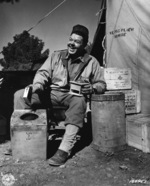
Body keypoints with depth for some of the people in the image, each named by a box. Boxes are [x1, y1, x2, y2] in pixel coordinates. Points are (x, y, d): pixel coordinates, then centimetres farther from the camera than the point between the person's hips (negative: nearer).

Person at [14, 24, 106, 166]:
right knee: (20, 95, -17)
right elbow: (43, 73, 6)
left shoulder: (91, 62, 9)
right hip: (52, 93, 3)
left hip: (74, 96, -2)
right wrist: (37, 85, -16)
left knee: (79, 101, -40)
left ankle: (64, 149, -41)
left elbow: (101, 84, 9)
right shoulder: (56, 56, 15)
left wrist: (92, 88, -15)